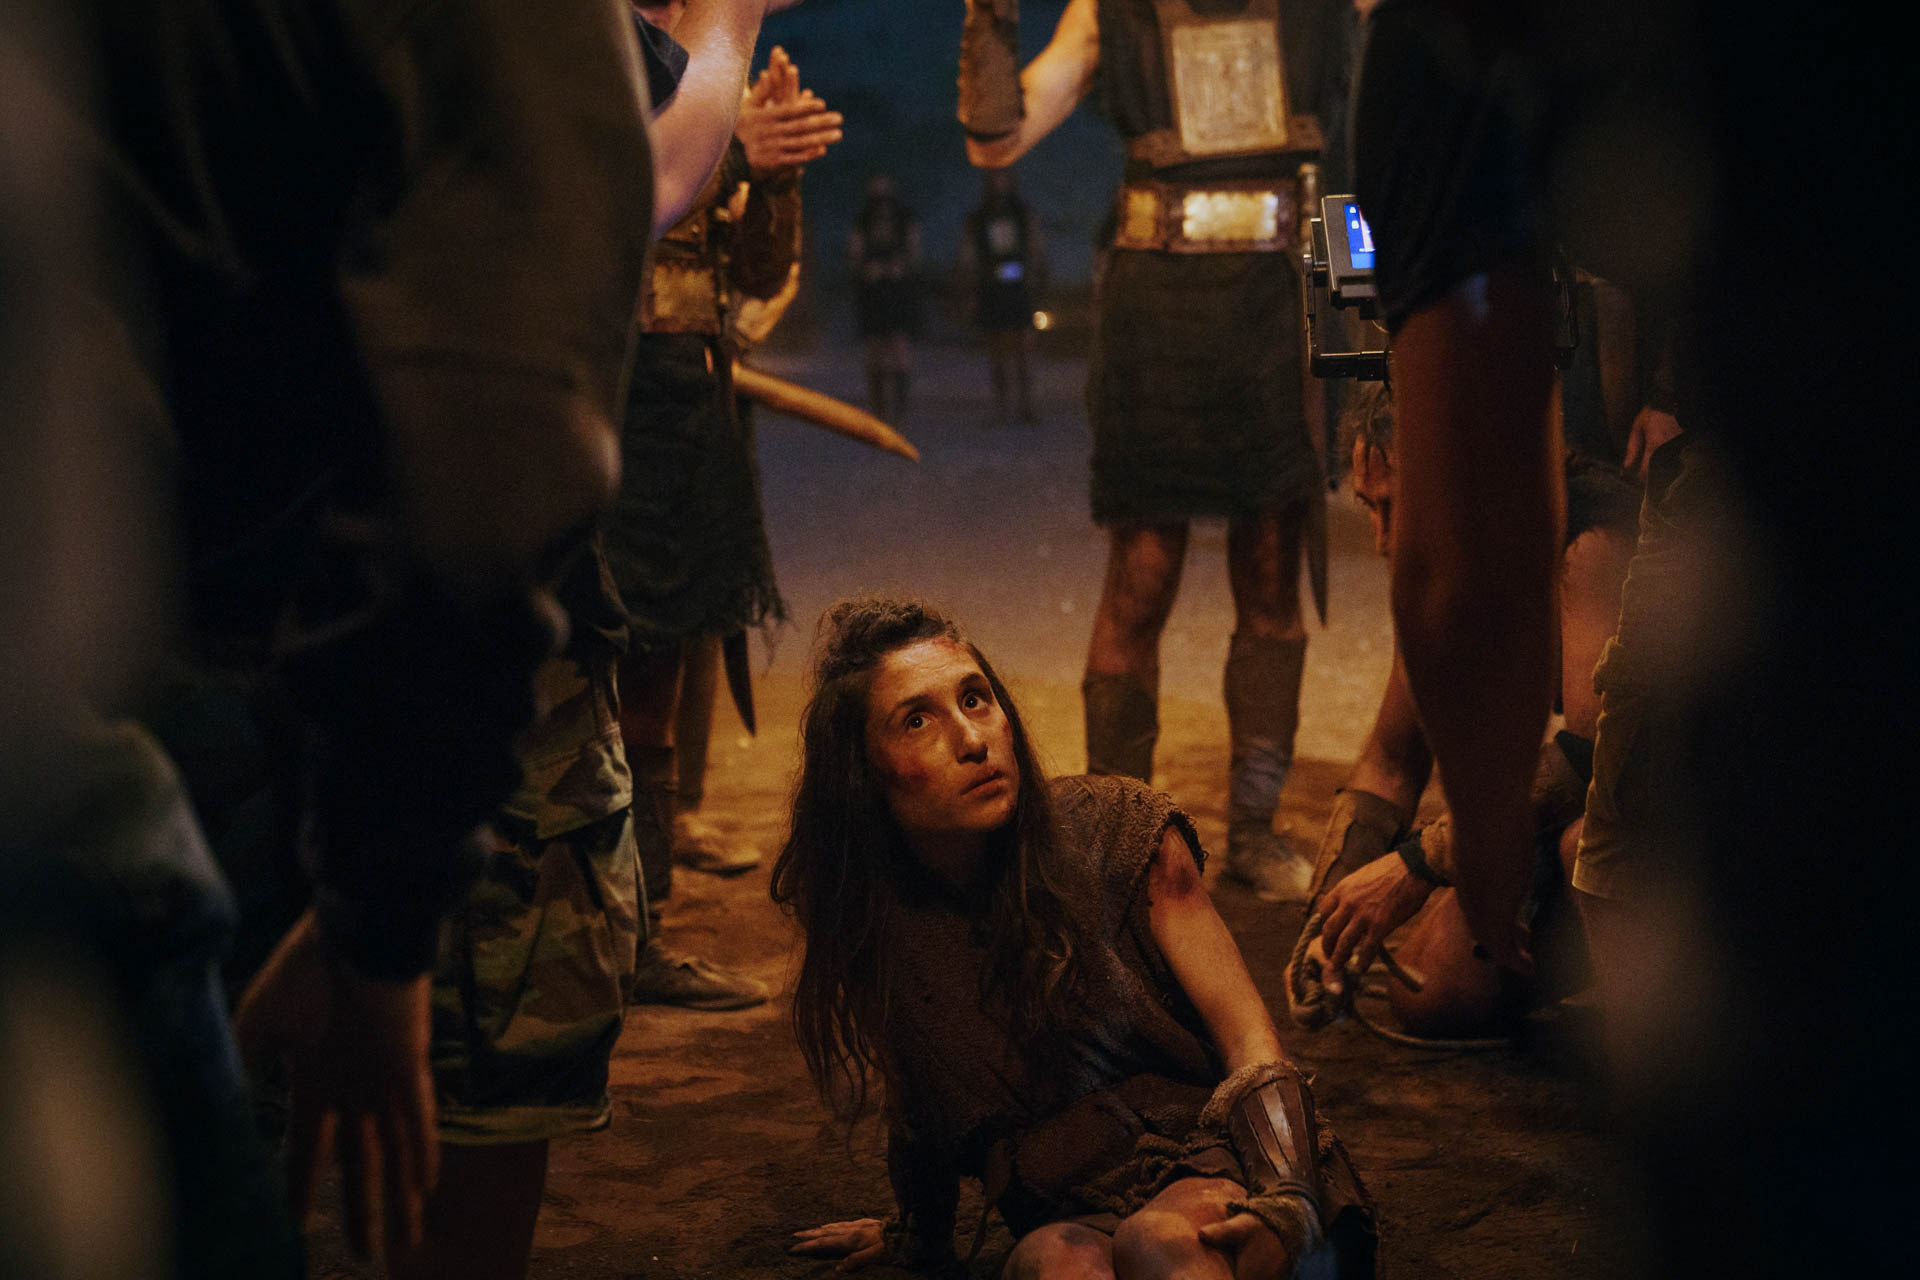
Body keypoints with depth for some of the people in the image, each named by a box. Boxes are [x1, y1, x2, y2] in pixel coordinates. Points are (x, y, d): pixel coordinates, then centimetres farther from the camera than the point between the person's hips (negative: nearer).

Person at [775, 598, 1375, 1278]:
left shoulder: (1118, 830, -4)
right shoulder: (875, 921, 3)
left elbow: (1250, 1041, -7)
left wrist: (1283, 1201, -24)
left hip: (1208, 1166, -1)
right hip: (1066, 1215, 1)